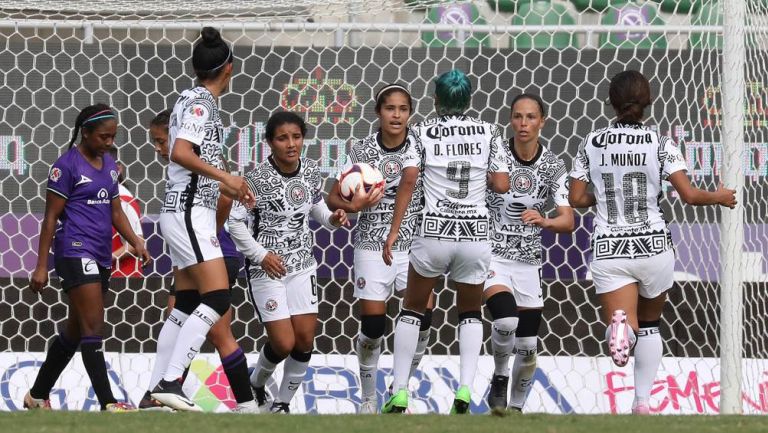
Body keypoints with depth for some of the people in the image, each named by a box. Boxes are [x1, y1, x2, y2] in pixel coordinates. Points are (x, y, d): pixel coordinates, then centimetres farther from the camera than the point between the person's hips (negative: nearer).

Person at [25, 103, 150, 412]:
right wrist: (41, 267, -8)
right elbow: (51, 217, -6)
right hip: (75, 251, -8)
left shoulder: (109, 165, 16)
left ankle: (38, 395, 25)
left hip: (101, 256, 8)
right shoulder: (67, 165, -7)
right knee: (93, 326, -15)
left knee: (75, 330, 13)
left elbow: (116, 212, 19)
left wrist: (135, 242, 1)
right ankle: (108, 403, -20)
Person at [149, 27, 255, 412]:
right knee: (217, 298, -16)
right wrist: (225, 177, -21)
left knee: (186, 305, 9)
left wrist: (226, 188, 31)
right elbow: (181, 153, -24)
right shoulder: (201, 102, -11)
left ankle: (160, 388, 8)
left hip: (183, 211, 10)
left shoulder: (192, 100, 17)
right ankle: (171, 382, -23)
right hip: (190, 212, -10)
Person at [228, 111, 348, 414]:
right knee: (284, 343, -8)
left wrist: (332, 219, -6)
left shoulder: (311, 172, -2)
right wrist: (261, 255, -18)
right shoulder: (258, 178, -18)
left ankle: (282, 403, 17)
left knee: (305, 340, -1)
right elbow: (234, 221, -13)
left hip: (302, 266, 5)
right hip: (267, 268, -5)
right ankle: (256, 384, 24)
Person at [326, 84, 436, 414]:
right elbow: (333, 198, -1)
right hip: (372, 247, -1)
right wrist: (353, 207, -22)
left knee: (422, 318, -13)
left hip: (413, 247, 1)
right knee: (373, 326, -5)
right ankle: (368, 399, 16)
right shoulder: (362, 151, -5)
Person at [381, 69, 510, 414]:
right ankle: (465, 389, 0)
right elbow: (502, 185, 1)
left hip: (434, 231, -1)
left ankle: (399, 393, 11)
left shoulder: (423, 131, 1)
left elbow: (408, 181, -7)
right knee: (470, 312, 19)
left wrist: (394, 231, -5)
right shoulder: (488, 132, 5)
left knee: (412, 309, 17)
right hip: (476, 232, 1)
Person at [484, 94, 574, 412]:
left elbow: (568, 222, -6)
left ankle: (516, 406, 25)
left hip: (529, 262, 3)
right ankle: (499, 378, 1)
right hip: (492, 255, -3)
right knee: (506, 320, -27)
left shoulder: (553, 166, -2)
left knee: (528, 347, 4)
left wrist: (545, 221, -27)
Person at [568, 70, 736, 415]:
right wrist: (719, 197, 10)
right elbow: (688, 195, -9)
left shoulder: (591, 144, 1)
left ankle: (620, 329, -39)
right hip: (653, 246, 0)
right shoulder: (660, 144, -4)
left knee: (625, 325, -3)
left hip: (609, 249, 0)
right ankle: (642, 402, 20)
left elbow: (576, 198, 3)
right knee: (650, 324, 22)